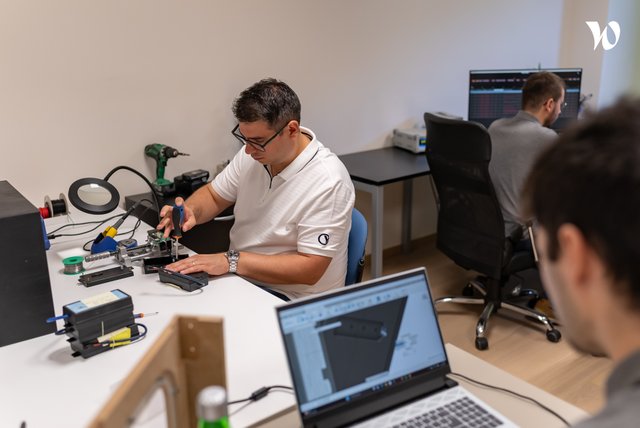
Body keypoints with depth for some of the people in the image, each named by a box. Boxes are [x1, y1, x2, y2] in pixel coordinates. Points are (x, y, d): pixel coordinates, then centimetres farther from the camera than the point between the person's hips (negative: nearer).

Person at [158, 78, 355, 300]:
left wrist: (232, 261, -25)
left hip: (289, 298, -7)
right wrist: (190, 212, -10)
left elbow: (310, 269, -22)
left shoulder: (328, 182, -22)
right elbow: (213, 195, 13)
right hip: (238, 278, 7)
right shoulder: (253, 152, -1)